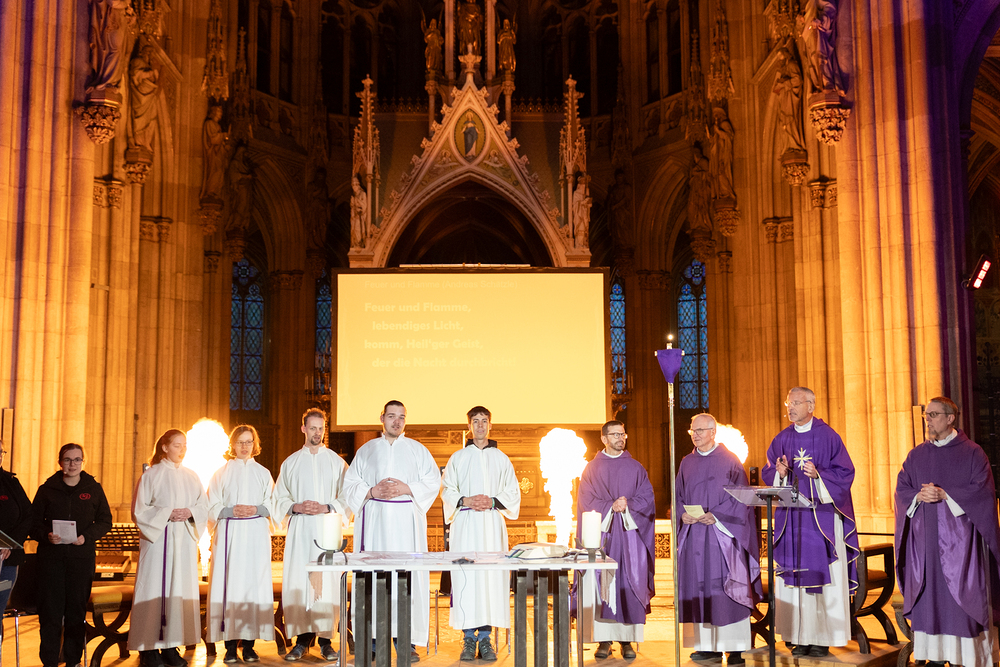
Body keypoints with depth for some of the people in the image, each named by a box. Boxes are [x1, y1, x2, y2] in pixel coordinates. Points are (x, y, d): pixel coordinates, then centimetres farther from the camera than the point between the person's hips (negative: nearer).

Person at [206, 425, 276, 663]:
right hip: (229, 534, -1)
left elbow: (272, 505, 10)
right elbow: (212, 507, 5)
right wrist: (231, 510, -11)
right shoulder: (222, 473, 9)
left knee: (253, 584, -4)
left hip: (256, 535, 1)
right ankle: (230, 643, -3)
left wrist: (256, 509, -9)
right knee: (228, 584, -7)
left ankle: (249, 642, 1)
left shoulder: (263, 473, 13)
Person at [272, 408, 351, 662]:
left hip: (327, 529, -1)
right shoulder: (291, 463, 13)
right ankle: (302, 640, 3)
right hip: (299, 529, 1)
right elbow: (279, 498, 11)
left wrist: (326, 508, -10)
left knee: (327, 582, -6)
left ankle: (325, 640, -1)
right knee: (297, 582, -4)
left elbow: (348, 498, 5)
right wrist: (296, 507, -7)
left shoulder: (336, 462, 8)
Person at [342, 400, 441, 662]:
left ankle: (408, 642, -4)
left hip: (406, 522, -1)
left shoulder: (417, 450, 12)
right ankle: (372, 638, 1)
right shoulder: (366, 450, 13)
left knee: (408, 576, -7)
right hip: (374, 520, 1)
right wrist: (371, 491, -8)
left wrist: (407, 489, -8)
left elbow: (433, 481, 6)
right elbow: (349, 484, 10)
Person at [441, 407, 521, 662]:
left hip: (492, 524, 1)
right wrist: (465, 501, -10)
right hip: (465, 525, -1)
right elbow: (447, 491, 8)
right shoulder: (458, 458, 11)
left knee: (492, 578, -5)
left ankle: (485, 638, 0)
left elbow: (513, 492, 10)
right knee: (465, 578, -6)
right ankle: (469, 638, 1)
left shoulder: (501, 459, 13)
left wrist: (493, 502, -8)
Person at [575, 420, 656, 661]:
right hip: (601, 533, -1)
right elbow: (586, 500, 0)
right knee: (601, 585, -5)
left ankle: (626, 639, 3)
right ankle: (604, 639, 0)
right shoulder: (592, 468, 9)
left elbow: (647, 497, 4)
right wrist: (610, 506, -13)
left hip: (630, 533, 1)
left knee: (629, 584, -3)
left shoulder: (635, 468, 11)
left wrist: (628, 505, -13)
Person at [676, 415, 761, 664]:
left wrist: (716, 517, -15)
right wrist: (683, 513, -5)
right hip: (693, 535, 5)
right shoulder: (687, 463, 13)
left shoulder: (730, 461, -1)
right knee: (699, 587, 3)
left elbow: (741, 497, -5)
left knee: (725, 588, -7)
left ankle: (736, 648, -2)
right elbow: (678, 495, 16)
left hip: (721, 534, -5)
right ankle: (708, 646, 10)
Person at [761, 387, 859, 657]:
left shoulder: (828, 437, -3)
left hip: (821, 514, -4)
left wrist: (818, 475, -20)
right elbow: (768, 473, 10)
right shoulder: (782, 439, 10)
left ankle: (823, 637, 4)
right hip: (791, 516, 4)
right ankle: (802, 636, 10)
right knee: (794, 576, 3)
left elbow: (845, 473, -6)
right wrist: (780, 473, -11)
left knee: (823, 576, -2)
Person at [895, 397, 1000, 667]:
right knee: (928, 596, 3)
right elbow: (901, 489, 9)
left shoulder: (972, 453, 0)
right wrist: (918, 497, -12)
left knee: (963, 598, -4)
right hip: (924, 540, 4)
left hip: (959, 539, -4)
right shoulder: (916, 455, 12)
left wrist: (944, 495, -15)